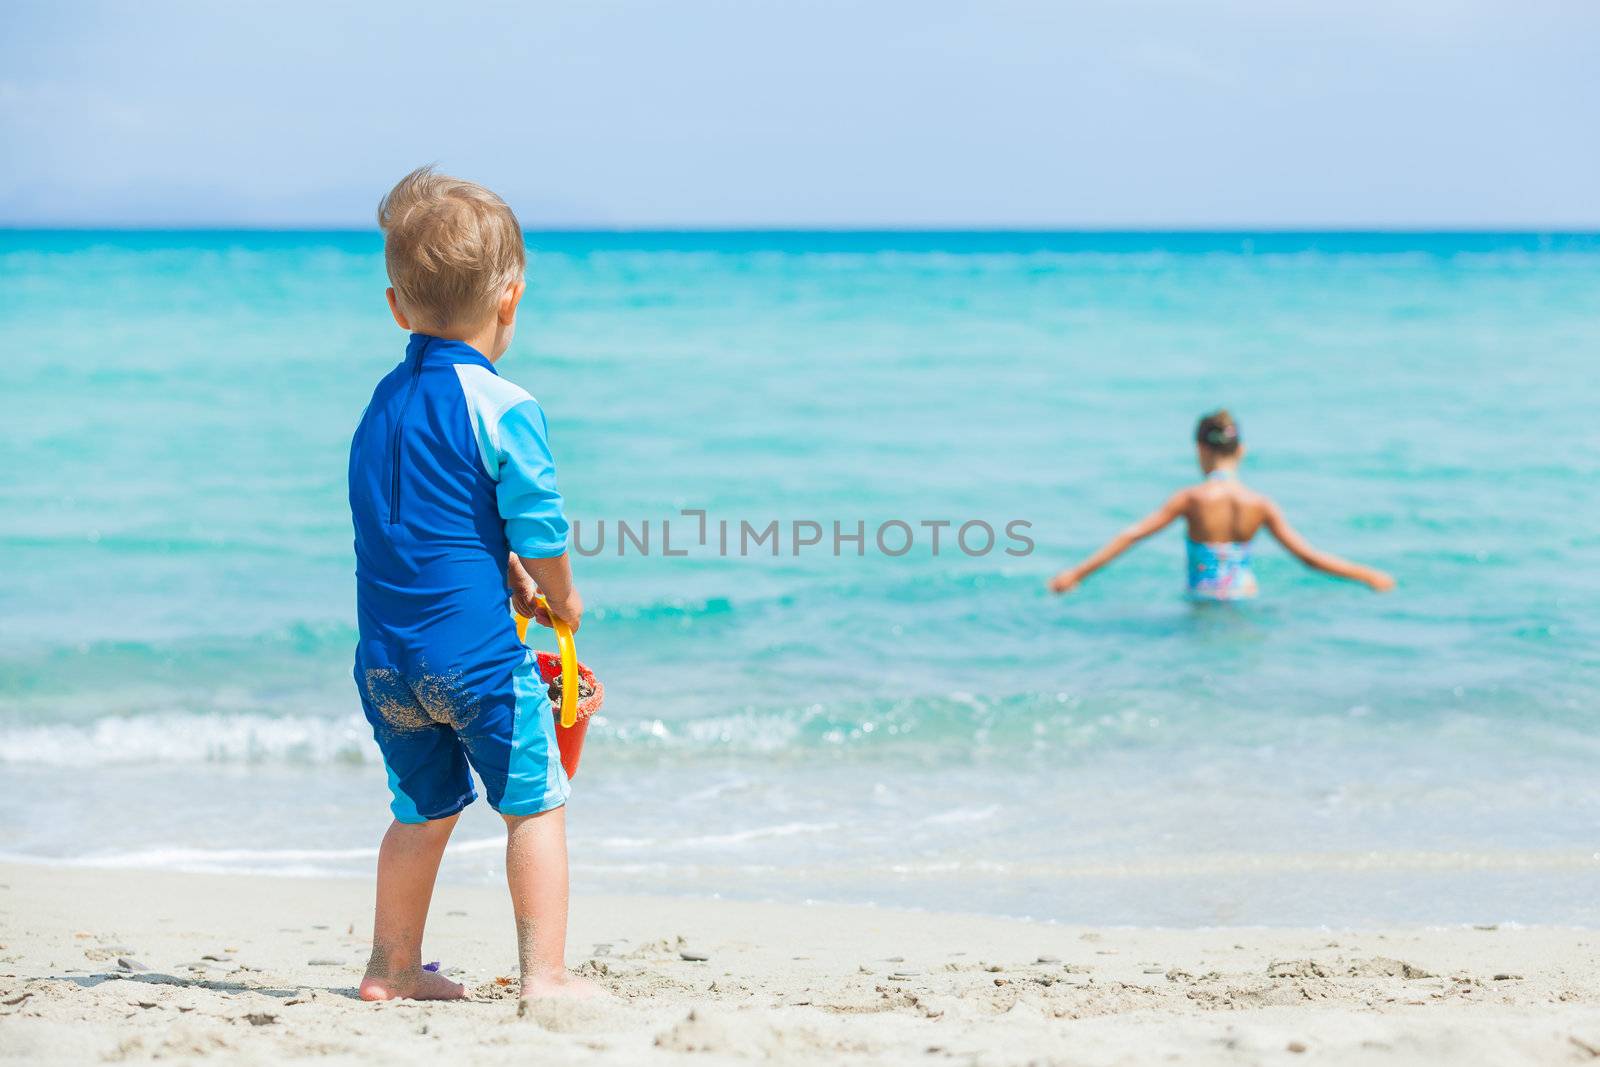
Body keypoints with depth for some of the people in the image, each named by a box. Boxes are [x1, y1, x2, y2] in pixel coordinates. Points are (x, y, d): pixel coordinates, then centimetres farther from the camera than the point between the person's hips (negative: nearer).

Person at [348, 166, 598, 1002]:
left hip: (385, 654, 7)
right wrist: (562, 597, 8)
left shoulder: (384, 401, 10)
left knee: (422, 810, 20)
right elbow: (538, 527, -11)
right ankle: (544, 972, 2)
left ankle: (392, 968, 25)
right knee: (535, 806, 4)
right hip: (476, 646, -7)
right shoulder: (502, 409, -12)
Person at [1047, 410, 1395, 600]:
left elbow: (1131, 536, -6)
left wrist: (1079, 573, -3)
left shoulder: (1191, 499, -4)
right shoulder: (1259, 504, 2)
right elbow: (1307, 555, 4)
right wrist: (1366, 575, 15)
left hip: (1203, 601, -2)